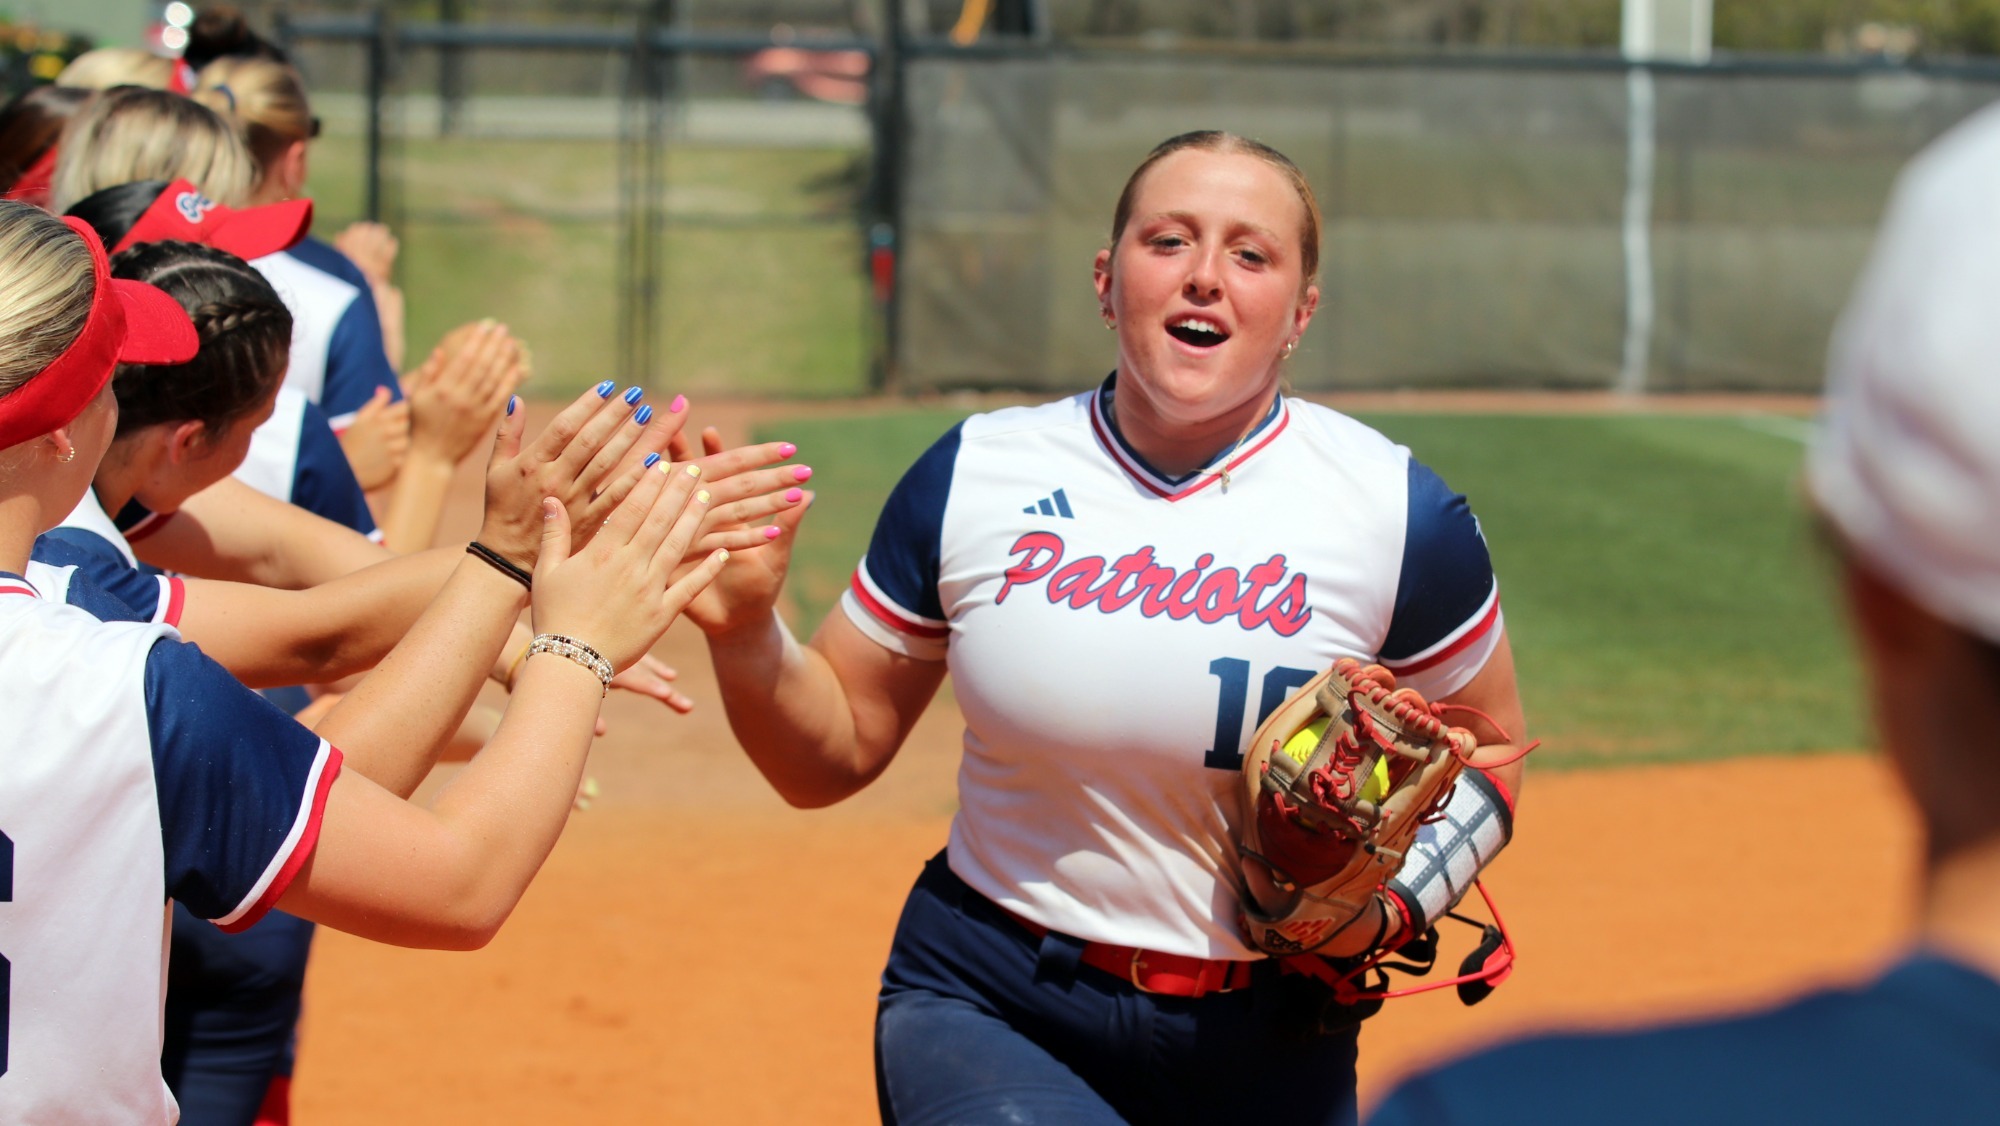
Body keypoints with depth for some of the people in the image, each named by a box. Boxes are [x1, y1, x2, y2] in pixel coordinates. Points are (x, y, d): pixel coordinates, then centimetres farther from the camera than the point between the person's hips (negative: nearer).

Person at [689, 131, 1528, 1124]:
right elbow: (830, 757, 5)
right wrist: (744, 630, -15)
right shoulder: (972, 480, -1)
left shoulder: (1398, 512, -6)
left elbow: (1484, 747, 8)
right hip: (983, 1007, -2)